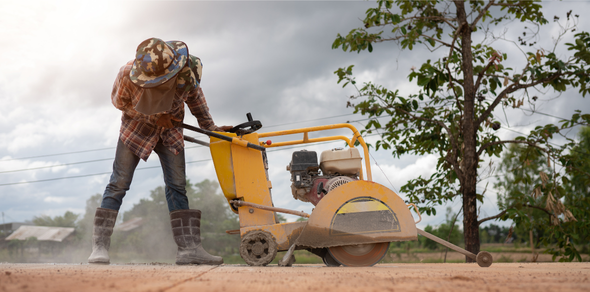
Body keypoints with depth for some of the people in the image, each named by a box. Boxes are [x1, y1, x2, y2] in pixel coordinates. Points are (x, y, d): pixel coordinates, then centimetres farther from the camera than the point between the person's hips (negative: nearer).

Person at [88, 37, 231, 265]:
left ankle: (189, 248, -7)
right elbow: (119, 102, -10)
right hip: (136, 126, -2)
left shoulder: (188, 68, -26)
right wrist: (154, 117, -16)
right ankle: (100, 245, -1)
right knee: (119, 183, -5)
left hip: (169, 128, 2)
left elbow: (194, 96, -3)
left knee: (177, 185, -4)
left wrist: (210, 127, -3)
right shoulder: (128, 74, -32)